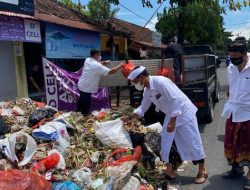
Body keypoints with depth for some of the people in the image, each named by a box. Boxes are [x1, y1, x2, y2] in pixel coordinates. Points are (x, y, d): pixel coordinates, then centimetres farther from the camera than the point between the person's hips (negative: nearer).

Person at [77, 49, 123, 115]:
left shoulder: (87, 60, 1)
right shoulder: (97, 66, -24)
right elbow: (110, 71, -24)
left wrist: (104, 62, 12)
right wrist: (120, 66, -11)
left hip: (81, 85, 10)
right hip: (86, 88, -9)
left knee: (82, 102, 27)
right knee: (85, 110, 2)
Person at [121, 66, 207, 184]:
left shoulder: (160, 81, -28)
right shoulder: (147, 91, -1)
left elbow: (176, 100, -29)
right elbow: (142, 108, 15)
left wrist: (173, 122, -27)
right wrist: (129, 118, 12)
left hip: (184, 113, -8)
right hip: (170, 115, 8)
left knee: (192, 142, 0)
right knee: (166, 143, 5)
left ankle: (202, 171, 16)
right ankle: (169, 170, 21)